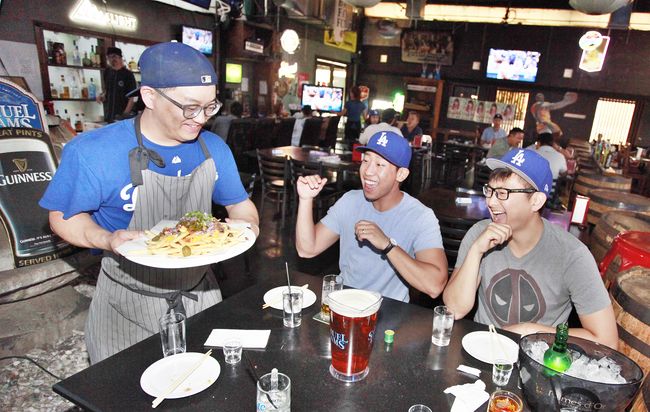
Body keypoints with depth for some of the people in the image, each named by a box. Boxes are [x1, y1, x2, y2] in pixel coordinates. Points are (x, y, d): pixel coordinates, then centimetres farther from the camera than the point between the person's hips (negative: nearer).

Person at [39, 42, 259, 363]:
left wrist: (246, 226, -17)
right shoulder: (91, 152, -20)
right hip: (130, 303, -3)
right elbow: (63, 216, -7)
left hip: (200, 292, 4)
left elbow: (240, 204, 6)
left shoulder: (214, 148, -6)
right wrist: (108, 240, -26)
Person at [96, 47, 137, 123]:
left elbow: (131, 98, -8)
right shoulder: (107, 72, 10)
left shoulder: (127, 74, -6)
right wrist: (102, 96, 2)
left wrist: (125, 114, -16)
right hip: (109, 115, 5)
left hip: (122, 115, -5)